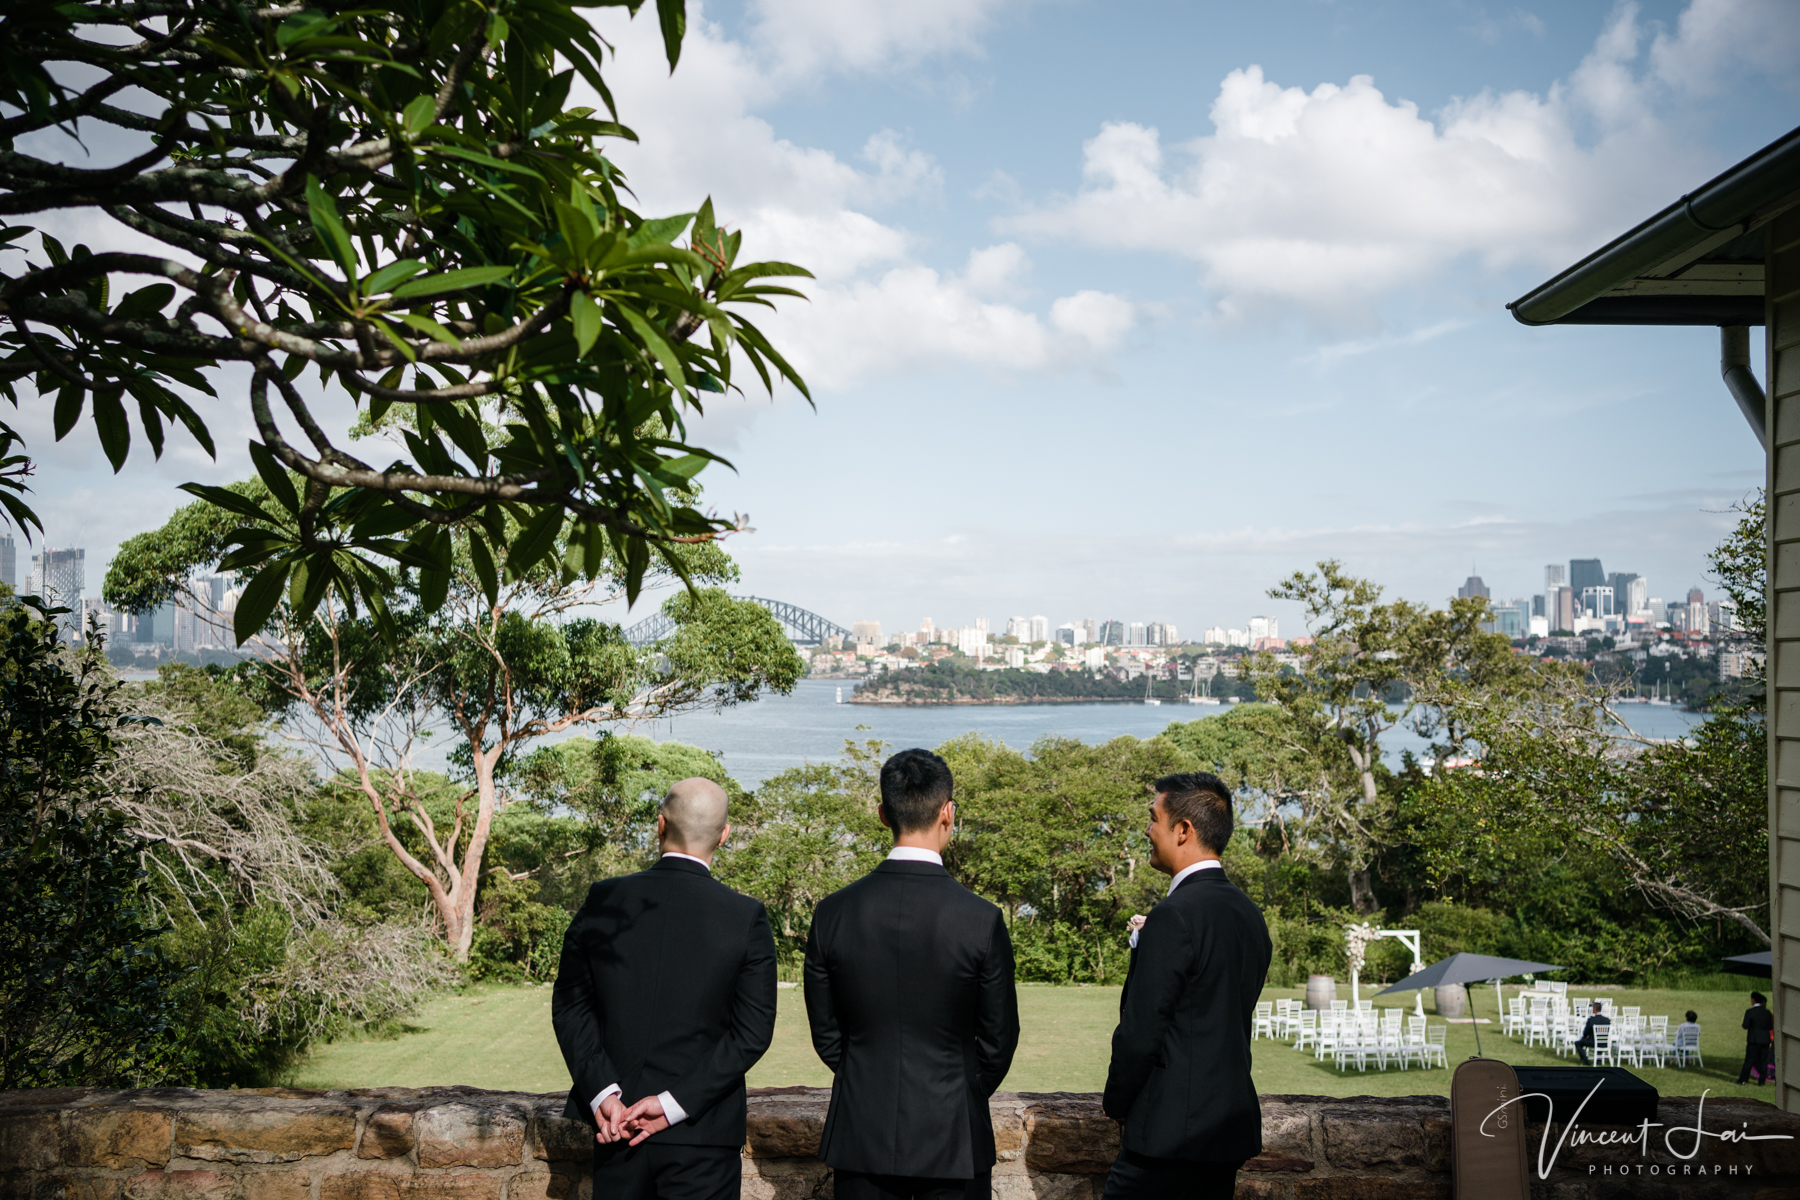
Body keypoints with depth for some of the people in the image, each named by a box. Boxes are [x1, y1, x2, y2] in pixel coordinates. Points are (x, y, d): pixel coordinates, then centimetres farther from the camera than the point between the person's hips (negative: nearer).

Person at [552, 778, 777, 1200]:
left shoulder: (603, 900, -3)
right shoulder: (746, 917, -9)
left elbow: (570, 1005, -3)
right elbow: (753, 1032, -11)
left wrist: (602, 1091, -8)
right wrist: (674, 1103, -12)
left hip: (615, 1124, 2)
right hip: (702, 1135, -2)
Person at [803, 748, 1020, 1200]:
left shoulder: (833, 913, -8)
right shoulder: (981, 920, -14)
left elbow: (826, 1032, 2)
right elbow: (999, 1040, -4)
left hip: (861, 1137, 2)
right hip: (951, 1139, -2)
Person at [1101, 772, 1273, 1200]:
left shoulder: (1174, 916, -17)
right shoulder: (1249, 912, 10)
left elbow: (1140, 1032, -16)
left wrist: (1117, 1106, -3)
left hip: (1173, 1131, -9)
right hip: (1233, 1127, 9)